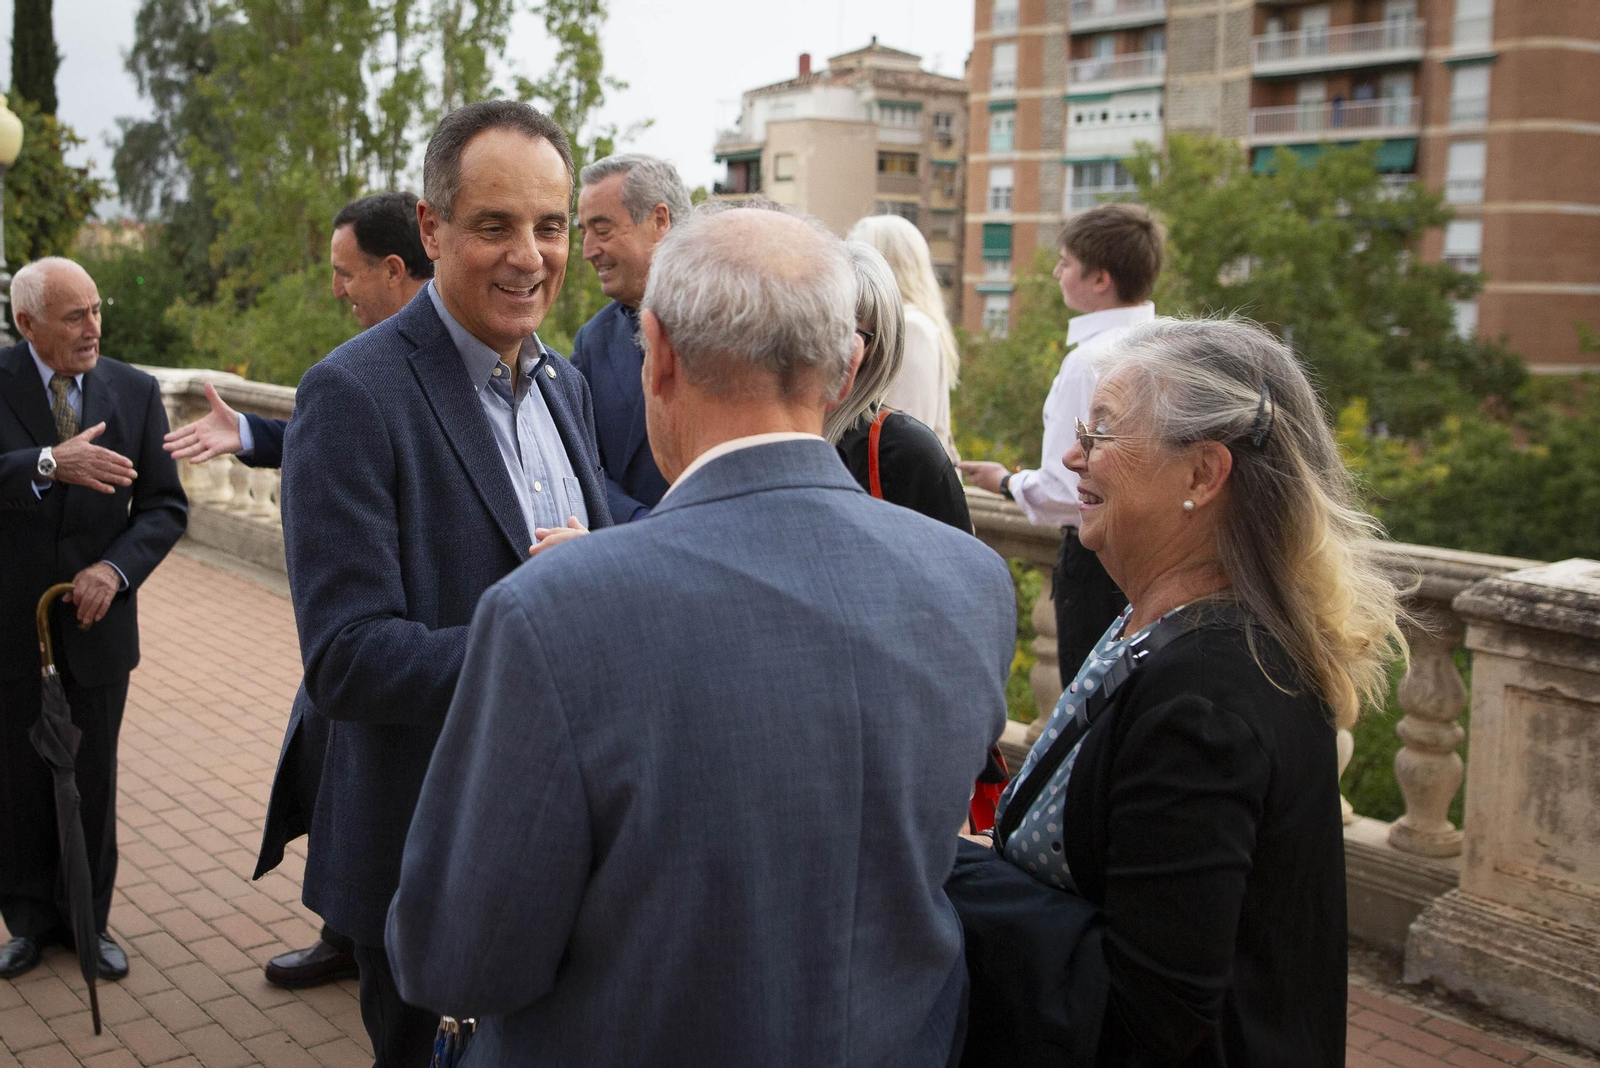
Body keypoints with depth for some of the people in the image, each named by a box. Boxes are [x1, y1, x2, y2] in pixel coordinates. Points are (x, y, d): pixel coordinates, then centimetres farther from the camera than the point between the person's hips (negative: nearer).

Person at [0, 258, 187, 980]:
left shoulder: (135, 392, 0)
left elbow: (166, 506, -1)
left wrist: (116, 568, -16)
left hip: (97, 621, 1)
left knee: (92, 786, 12)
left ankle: (89, 920, 29)